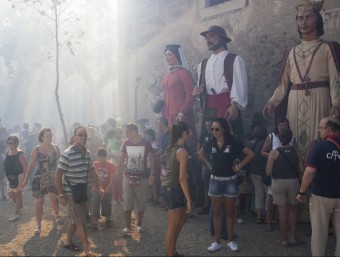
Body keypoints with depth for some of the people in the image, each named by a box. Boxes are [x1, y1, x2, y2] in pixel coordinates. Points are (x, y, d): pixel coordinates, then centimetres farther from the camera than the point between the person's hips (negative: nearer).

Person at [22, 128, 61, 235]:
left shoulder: (55, 147, -2)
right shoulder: (36, 150, -9)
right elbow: (31, 165, -4)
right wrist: (26, 179, -6)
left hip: (53, 178, 2)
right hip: (40, 179, -2)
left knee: (54, 198, 14)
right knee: (39, 201, 0)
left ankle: (57, 215, 42)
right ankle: (38, 225, 11)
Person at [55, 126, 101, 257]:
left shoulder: (87, 153, 3)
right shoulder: (67, 154, -19)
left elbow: (92, 172, 13)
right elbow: (58, 175, -15)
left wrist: (99, 188, 9)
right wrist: (61, 195, -16)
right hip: (71, 193, -7)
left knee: (75, 219, 19)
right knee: (80, 221, -3)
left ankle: (68, 242, 37)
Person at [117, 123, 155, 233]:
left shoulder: (146, 143, -6)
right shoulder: (126, 143, 1)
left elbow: (151, 159, 0)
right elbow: (122, 158, 9)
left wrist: (153, 174, -5)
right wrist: (118, 172, 6)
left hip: (142, 178, -1)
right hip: (128, 177, 2)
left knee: (141, 202, 8)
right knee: (127, 202, -2)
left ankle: (139, 224, 24)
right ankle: (127, 226, 8)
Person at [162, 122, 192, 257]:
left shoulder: (170, 149, 5)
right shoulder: (182, 152, -17)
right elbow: (182, 178, -20)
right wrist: (189, 199, -18)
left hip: (167, 187, 10)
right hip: (174, 190, -10)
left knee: (183, 216, 22)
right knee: (173, 226, 2)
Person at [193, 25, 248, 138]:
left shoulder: (235, 60, 5)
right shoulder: (203, 64, 22)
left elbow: (240, 85, -5)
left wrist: (235, 106, -19)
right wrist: (198, 92, 4)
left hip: (227, 107, -5)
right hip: (208, 109, 5)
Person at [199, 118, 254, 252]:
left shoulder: (233, 142, -9)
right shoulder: (211, 143, 0)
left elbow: (250, 154, -7)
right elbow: (201, 153, 19)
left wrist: (238, 166, -8)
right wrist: (209, 164, 7)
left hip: (230, 181, -2)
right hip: (215, 181, 2)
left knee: (229, 212, 8)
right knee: (217, 212, 6)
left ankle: (230, 240, 19)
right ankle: (217, 242, 13)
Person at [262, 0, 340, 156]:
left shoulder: (327, 48, 7)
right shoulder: (291, 52, 16)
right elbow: (283, 83, 13)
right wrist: (272, 102, -1)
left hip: (318, 99, -3)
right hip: (295, 101, 3)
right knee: (296, 142, 2)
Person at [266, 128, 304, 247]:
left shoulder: (274, 153, -8)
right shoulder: (295, 151, 0)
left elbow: (268, 172, -11)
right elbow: (301, 169, -1)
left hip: (279, 182, -2)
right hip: (293, 181, 2)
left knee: (283, 211, 4)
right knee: (293, 209, 16)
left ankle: (284, 239, 12)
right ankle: (293, 237, 16)